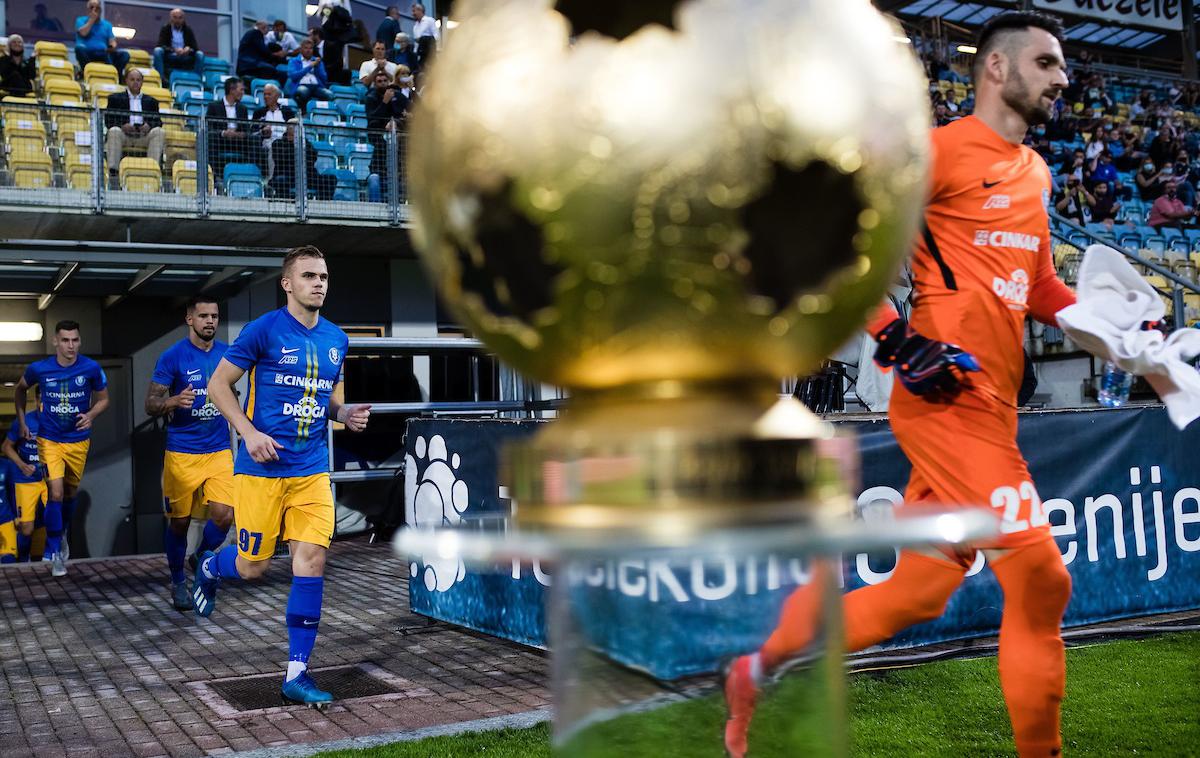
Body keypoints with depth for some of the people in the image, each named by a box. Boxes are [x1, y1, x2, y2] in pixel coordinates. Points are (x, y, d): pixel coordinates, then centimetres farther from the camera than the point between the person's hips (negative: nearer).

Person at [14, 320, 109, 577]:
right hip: (49, 440, -1)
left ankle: (61, 535, 43)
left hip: (78, 441, 1)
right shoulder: (39, 369, -11)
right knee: (55, 494, -13)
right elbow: (20, 390, 11)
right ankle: (54, 552, 0)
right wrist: (21, 421, 6)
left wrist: (91, 415, -17)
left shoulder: (91, 368, -12)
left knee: (70, 493, 16)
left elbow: (103, 398, 3)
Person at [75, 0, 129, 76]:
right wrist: (92, 19, 0)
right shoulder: (81, 20, 12)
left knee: (124, 55, -22)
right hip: (87, 54, -3)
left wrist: (113, 46, -16)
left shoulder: (107, 24, 20)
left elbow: (112, 41, 9)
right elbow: (83, 33, -9)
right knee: (80, 47, -38)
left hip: (103, 55, 3)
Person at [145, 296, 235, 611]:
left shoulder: (227, 354, 4)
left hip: (219, 451, 3)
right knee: (179, 522, 6)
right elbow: (151, 405, -7)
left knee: (223, 514, -10)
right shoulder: (172, 356, -8)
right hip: (181, 453, -3)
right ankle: (178, 582, 27)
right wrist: (175, 401, -27)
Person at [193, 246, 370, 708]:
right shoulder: (264, 330, -8)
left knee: (311, 559, -6)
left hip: (312, 470, 4)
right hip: (262, 467, -4)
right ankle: (210, 568, 44)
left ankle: (297, 675, 2)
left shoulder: (336, 340, 9)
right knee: (253, 566, 5)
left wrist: (347, 415, 0)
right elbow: (218, 384, -3)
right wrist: (249, 433, -14)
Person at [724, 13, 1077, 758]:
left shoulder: (1035, 172, 22)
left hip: (993, 410, 9)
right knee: (1039, 577, -8)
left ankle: (757, 671, 25)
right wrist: (898, 338, -18)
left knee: (917, 593, 10)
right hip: (948, 396, -9)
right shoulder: (942, 149, -5)